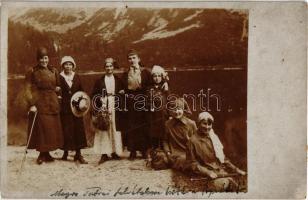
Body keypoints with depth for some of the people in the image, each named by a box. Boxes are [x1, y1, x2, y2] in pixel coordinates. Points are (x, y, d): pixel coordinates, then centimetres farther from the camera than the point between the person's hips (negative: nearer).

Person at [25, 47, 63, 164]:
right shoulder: (32, 72, -1)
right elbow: (29, 89, -7)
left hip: (53, 103, 5)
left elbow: (58, 87, 21)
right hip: (39, 103, -4)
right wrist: (32, 104, -16)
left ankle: (46, 153, 19)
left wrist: (58, 90, 0)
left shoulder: (53, 71, 11)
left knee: (52, 128, 6)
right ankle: (42, 154, 10)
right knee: (41, 128, -4)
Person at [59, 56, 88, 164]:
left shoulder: (77, 77, 12)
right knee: (66, 130, -1)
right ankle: (66, 152, 14)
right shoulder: (60, 77, 3)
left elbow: (81, 91, 13)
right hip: (65, 108, -2)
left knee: (78, 129, 0)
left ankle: (78, 153, 5)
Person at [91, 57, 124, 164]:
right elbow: (94, 95, 6)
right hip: (103, 108, -1)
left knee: (115, 130, 3)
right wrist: (100, 99, -9)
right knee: (103, 130, -3)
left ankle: (115, 152, 13)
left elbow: (122, 94, 13)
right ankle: (104, 154, 1)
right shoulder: (99, 81, 8)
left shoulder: (118, 80, 11)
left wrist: (121, 93, -7)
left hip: (115, 108, 1)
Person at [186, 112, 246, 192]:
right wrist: (208, 172, -14)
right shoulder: (193, 140, -3)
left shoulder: (213, 137, 16)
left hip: (221, 171, 6)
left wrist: (236, 169, 14)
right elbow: (192, 164, -3)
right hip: (206, 175, -6)